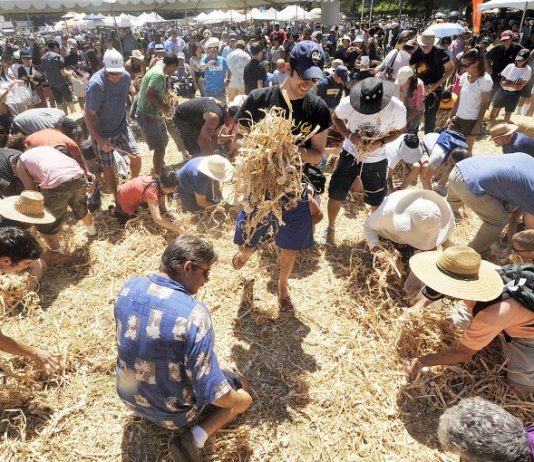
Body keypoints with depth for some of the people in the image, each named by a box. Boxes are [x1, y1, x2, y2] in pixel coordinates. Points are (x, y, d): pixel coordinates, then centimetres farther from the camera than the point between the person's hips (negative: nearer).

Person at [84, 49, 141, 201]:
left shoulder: (126, 77, -10)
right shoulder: (96, 84, -27)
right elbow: (89, 114, -22)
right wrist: (99, 140, -27)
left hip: (121, 127, 5)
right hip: (102, 133, -4)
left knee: (136, 157, -2)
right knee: (108, 167, 2)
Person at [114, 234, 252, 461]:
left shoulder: (129, 287, -15)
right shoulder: (194, 313, -35)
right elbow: (210, 392, -29)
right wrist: (239, 400, -8)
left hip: (129, 395, 7)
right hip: (173, 411, -6)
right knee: (243, 388, 15)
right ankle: (195, 438, -1)